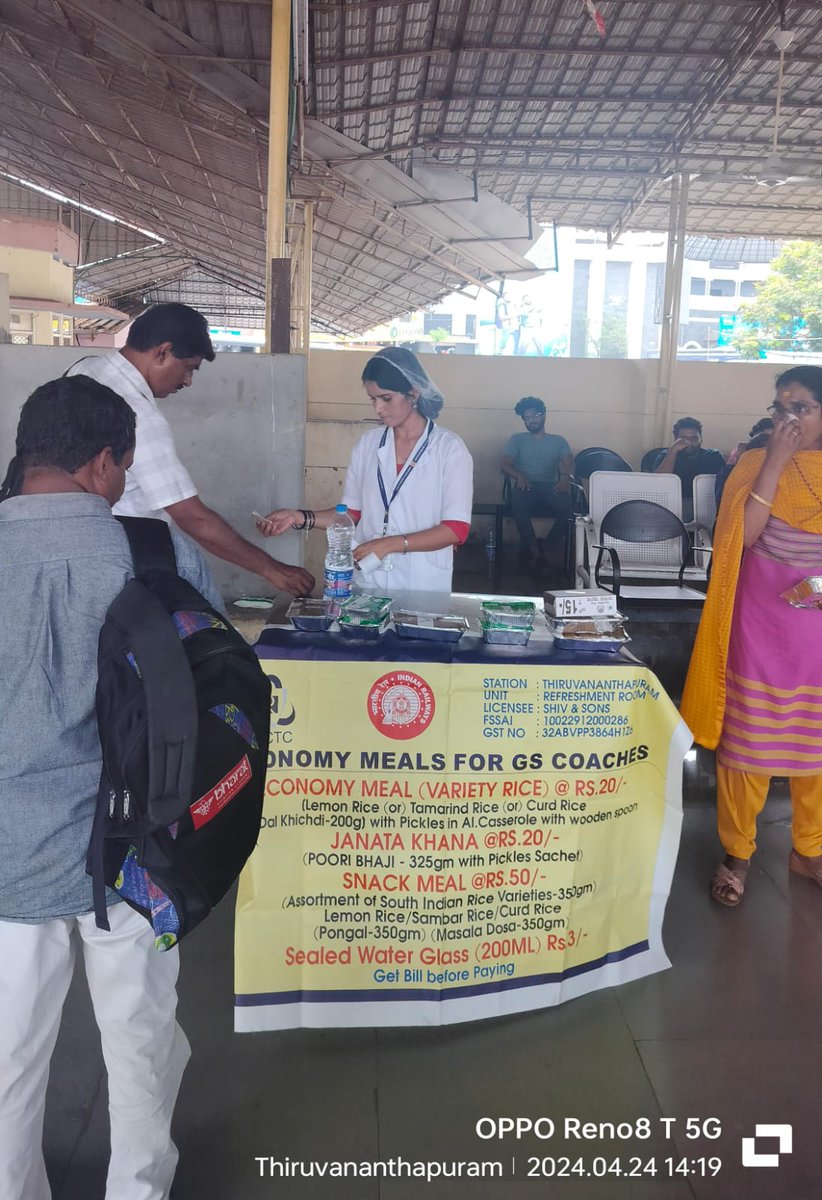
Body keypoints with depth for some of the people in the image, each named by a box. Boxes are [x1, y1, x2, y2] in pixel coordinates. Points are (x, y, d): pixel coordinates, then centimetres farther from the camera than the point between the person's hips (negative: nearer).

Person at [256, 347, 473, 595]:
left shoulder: (449, 447, -6)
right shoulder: (368, 443, 6)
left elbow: (456, 529, -11)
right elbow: (352, 512, 10)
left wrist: (390, 544, -19)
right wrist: (300, 517, -5)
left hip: (423, 588, -3)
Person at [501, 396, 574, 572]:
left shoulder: (558, 441, 20)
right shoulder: (517, 439, 19)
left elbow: (569, 465, 7)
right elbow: (505, 464, 6)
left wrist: (565, 478, -18)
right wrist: (519, 476, -16)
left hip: (550, 488, 1)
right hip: (526, 487, -1)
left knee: (569, 505, -33)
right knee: (517, 502, -39)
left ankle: (546, 547, -18)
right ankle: (533, 548, -27)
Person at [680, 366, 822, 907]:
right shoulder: (755, 463, -3)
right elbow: (741, 535, -18)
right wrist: (776, 459, -19)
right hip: (761, 623, -2)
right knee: (748, 739, 4)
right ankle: (737, 852, 20)